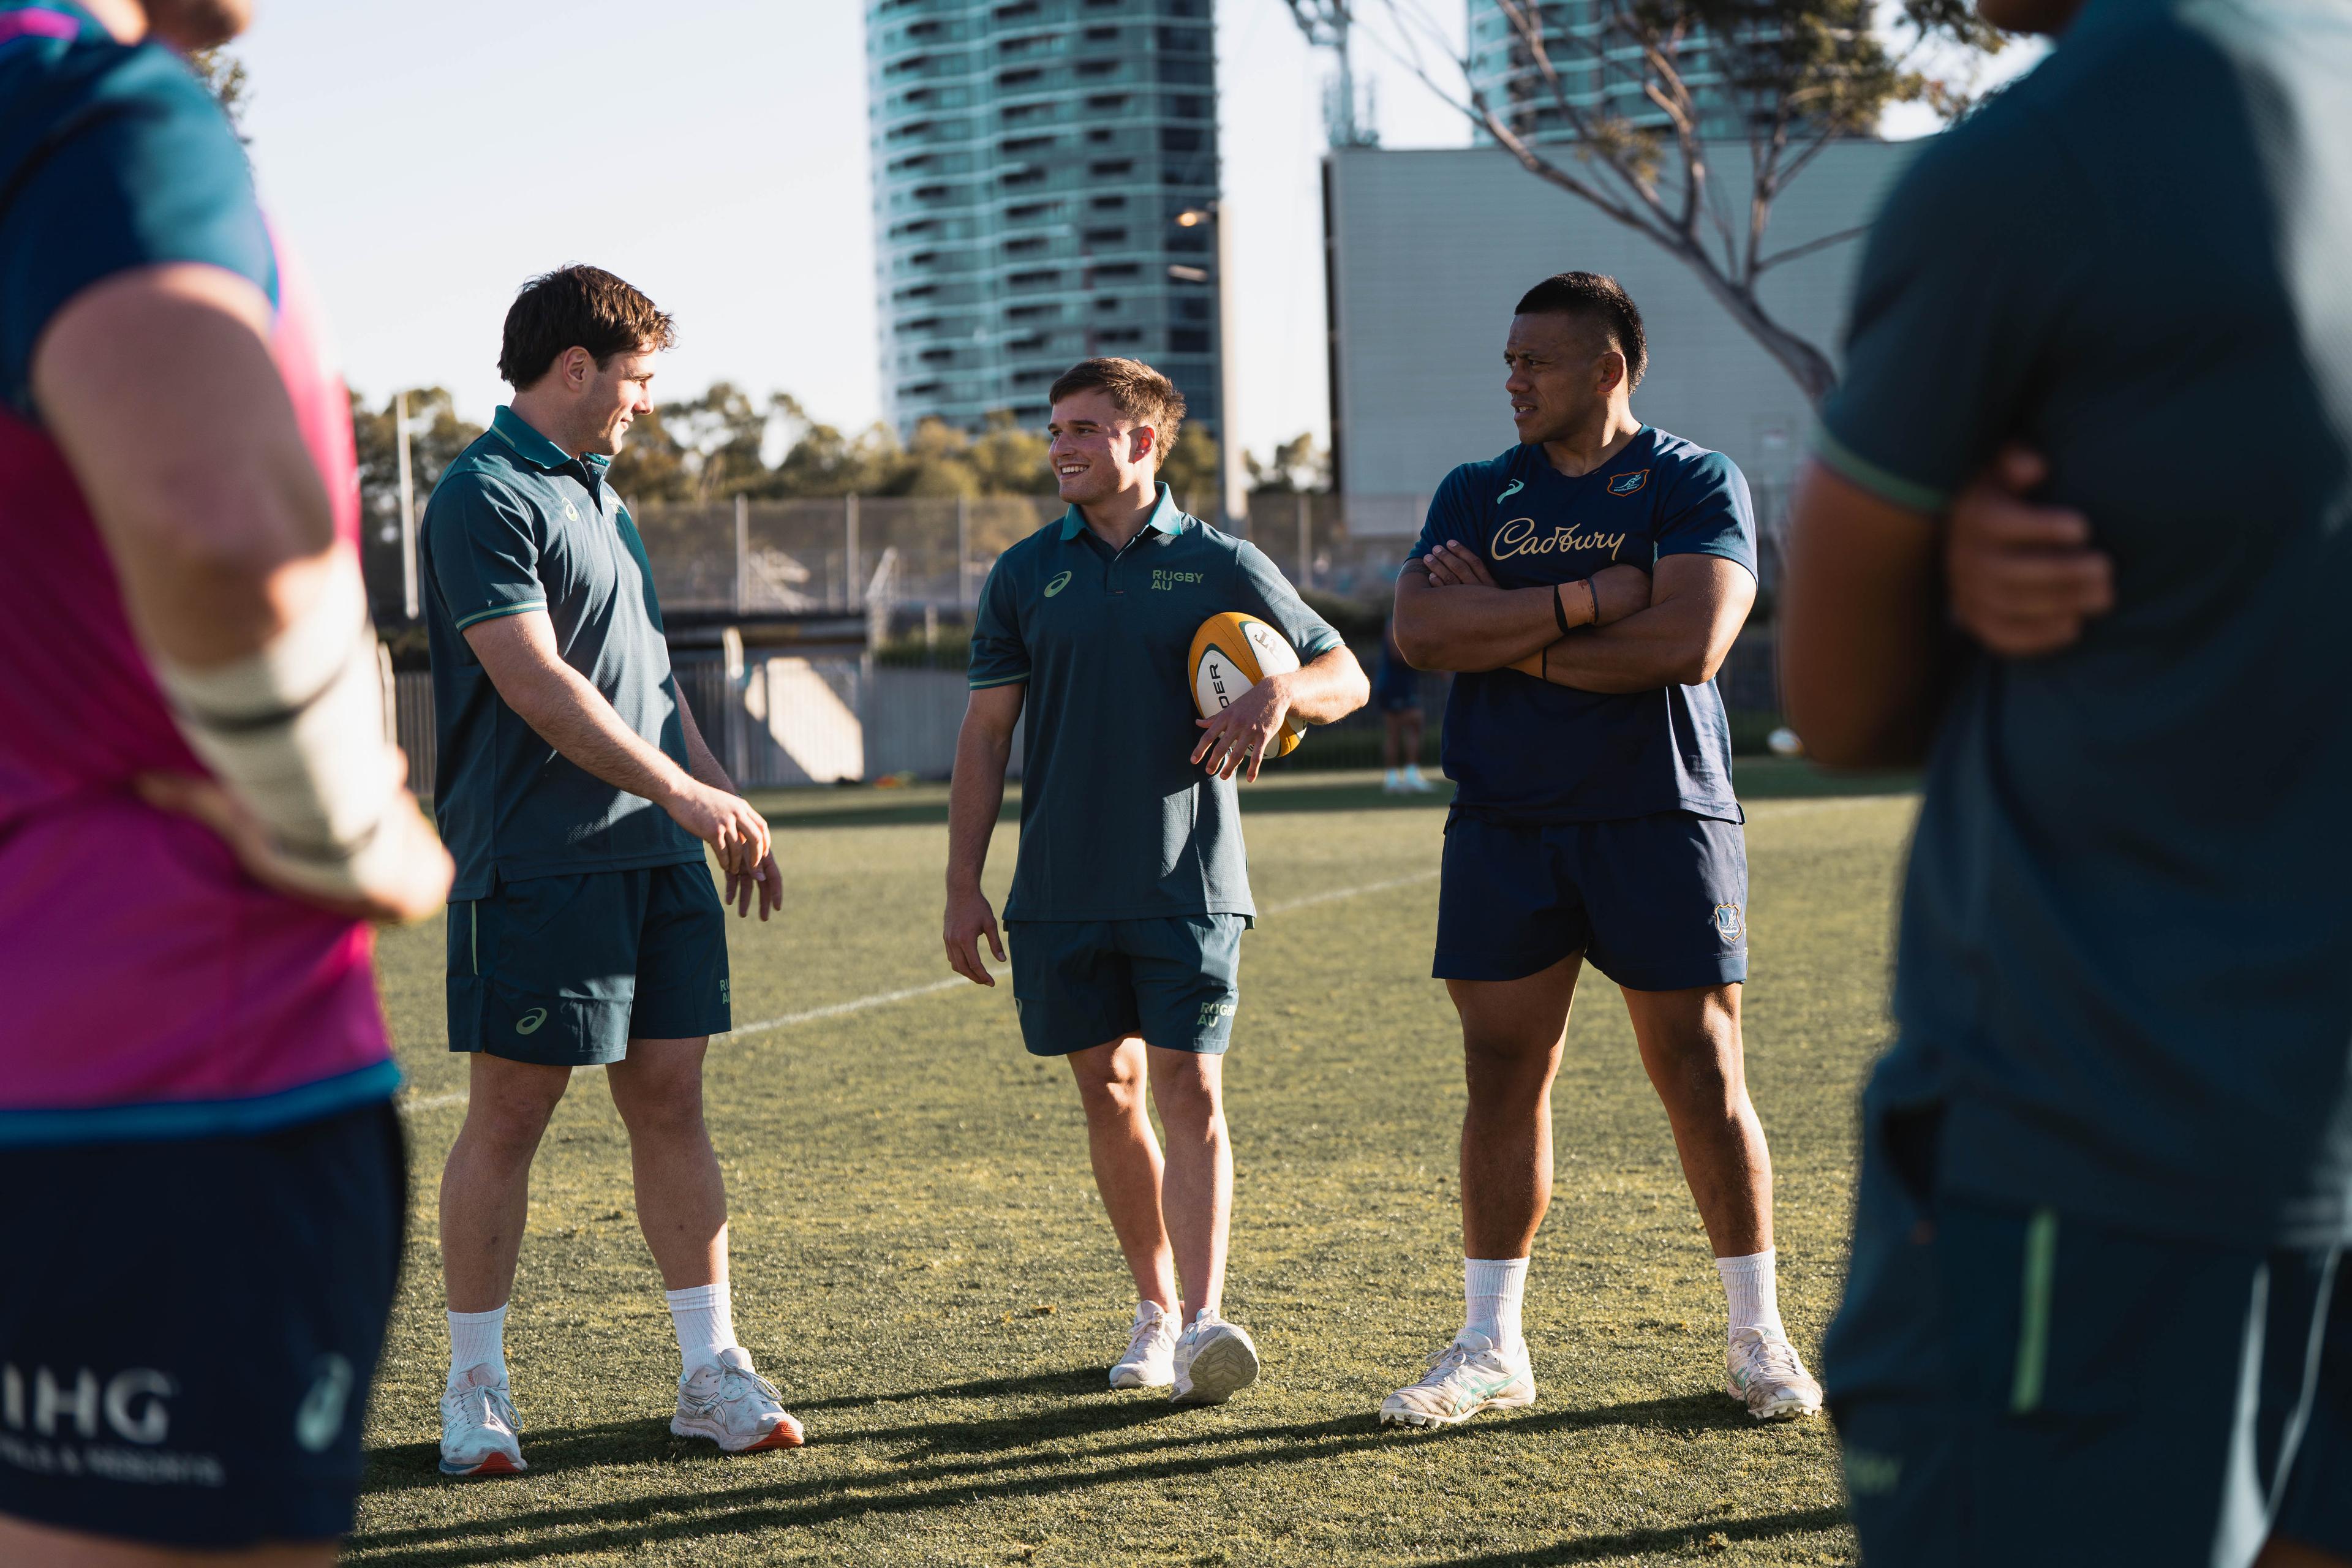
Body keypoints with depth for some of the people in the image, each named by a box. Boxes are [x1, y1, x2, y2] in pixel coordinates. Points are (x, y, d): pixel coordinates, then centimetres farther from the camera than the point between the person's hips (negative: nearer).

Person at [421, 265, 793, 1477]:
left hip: (656, 857, 8)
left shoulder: (600, 498, 19)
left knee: (671, 1103, 8)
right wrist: (682, 790, -17)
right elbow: (533, 682, -19)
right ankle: (476, 1388, 7)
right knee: (508, 1117, -2)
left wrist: (724, 802, 23)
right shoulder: (485, 496, -10)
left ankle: (712, 1372, 12)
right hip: (534, 865, -8)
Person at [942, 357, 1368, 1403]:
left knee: (1189, 1091, -11)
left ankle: (1203, 1321, -18)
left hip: (1188, 885, -2)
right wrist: (963, 886, 3)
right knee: (1109, 1094, 7)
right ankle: (1154, 1311, 19)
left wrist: (1280, 691, -14)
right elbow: (985, 733, 9)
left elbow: (1347, 677, 9)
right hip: (1061, 888, 3)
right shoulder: (1025, 575, 8)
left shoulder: (1218, 565, 3)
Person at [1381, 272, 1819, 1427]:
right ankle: (1490, 1348, 11)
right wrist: (1585, 602, -14)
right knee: (1502, 1074, 3)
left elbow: (1686, 642, -17)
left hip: (1661, 818, -3)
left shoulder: (1696, 485, -1)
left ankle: (1758, 1335, 12)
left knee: (1702, 1077, 0)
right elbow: (1418, 630, -6)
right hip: (1503, 829, 3)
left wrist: (1508, 632, -9)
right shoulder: (1477, 495, 11)